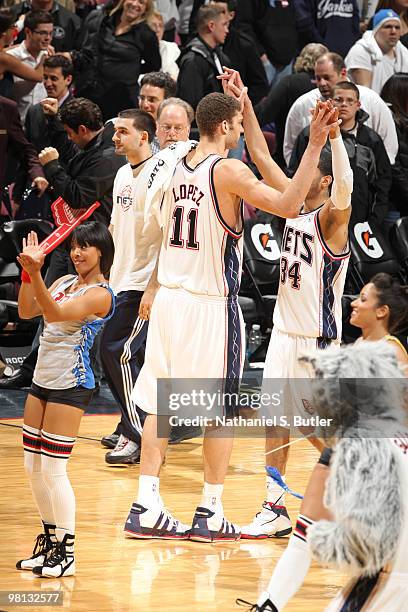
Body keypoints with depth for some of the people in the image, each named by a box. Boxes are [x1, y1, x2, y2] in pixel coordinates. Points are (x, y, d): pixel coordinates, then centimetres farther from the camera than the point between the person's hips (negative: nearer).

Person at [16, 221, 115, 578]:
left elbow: (56, 313, -25)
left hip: (71, 386, -8)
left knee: (53, 469, -8)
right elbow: (27, 311, 7)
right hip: (43, 380, 8)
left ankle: (66, 553, 0)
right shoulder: (65, 282, 13)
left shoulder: (100, 294, -12)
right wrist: (28, 271, -4)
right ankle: (49, 540, 23)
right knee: (33, 468, 10)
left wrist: (36, 275, -38)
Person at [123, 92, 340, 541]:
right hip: (211, 306, -6)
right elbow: (288, 205, -23)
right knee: (221, 412, 4)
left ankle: (146, 508, 6)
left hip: (170, 298, 6)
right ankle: (210, 516, 7)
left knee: (160, 406, 8)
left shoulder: (174, 169, 7)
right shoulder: (228, 171, -14)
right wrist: (315, 145, -23)